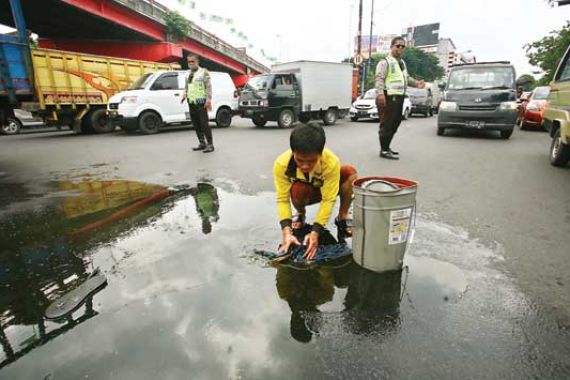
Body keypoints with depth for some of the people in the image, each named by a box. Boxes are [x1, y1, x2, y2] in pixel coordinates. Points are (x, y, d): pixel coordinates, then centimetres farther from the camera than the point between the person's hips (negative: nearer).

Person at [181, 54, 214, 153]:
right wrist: (185, 95, 8)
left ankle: (210, 144, -5)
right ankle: (202, 143, 18)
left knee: (204, 124, -10)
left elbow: (209, 87, -9)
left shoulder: (203, 72, -3)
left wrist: (208, 99, -18)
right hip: (191, 102, 7)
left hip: (201, 102, -7)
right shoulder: (189, 73, 17)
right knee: (196, 124, 9)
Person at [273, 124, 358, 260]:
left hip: (325, 190, 0)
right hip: (304, 193, 0)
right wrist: (286, 232, -44)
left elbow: (328, 199, -36)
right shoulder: (282, 163, -34)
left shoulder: (331, 162, -37)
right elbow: (282, 199, -32)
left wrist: (315, 233, -45)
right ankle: (300, 215, -1)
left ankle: (341, 219, -10)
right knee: (298, 189, -38)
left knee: (350, 172, -29)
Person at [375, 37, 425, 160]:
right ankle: (384, 150, -2)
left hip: (399, 97, 10)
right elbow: (379, 78, -17)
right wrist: (380, 93, -33)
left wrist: (417, 83, 9)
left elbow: (407, 78, 28)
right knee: (387, 124, -8)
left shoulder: (402, 62, 23)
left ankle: (386, 147, 25)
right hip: (389, 97, -9)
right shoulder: (385, 62, -5)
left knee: (395, 123, 14)